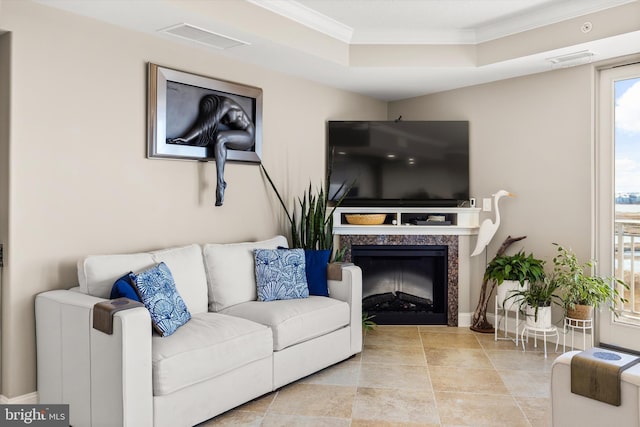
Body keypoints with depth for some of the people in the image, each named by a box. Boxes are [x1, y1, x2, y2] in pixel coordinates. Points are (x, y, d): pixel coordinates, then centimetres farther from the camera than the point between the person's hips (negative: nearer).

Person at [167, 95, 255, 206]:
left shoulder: (225, 103, -17)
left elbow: (207, 123, -26)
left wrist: (185, 139, -33)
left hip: (247, 135, -8)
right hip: (238, 138, 9)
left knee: (220, 138, -32)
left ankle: (220, 183, -38)